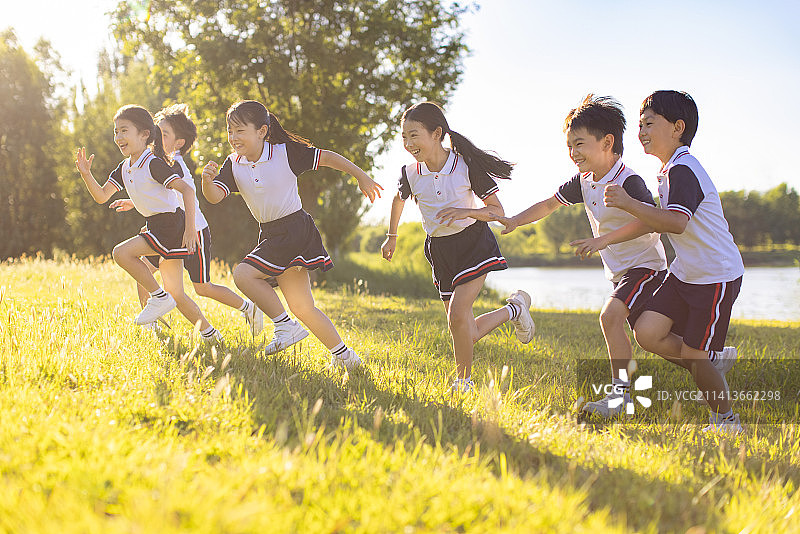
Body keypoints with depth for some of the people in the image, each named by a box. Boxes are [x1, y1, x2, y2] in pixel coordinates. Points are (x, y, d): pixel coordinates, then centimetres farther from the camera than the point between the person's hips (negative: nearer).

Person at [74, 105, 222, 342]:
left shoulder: (153, 164, -15)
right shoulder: (124, 169, 11)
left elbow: (187, 189, -21)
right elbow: (101, 197, 8)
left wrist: (190, 228, -27)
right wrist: (86, 174, -8)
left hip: (172, 225, -9)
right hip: (156, 226, 9)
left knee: (122, 252, -20)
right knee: (176, 295, 9)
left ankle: (159, 297, -8)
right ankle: (211, 335, 18)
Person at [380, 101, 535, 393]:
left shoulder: (466, 166, -17)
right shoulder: (410, 173, -7)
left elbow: (497, 211, -12)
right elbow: (399, 199, 17)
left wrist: (466, 211, -29)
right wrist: (392, 236, 26)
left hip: (474, 244, -4)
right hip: (439, 250, 5)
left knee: (457, 317, -20)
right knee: (468, 335, 4)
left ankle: (464, 380, 3)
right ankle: (514, 309, 32)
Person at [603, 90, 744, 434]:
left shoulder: (683, 170, -20)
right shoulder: (669, 171, 12)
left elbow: (677, 223, -35)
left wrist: (629, 204, -36)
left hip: (717, 276, -9)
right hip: (685, 273, 9)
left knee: (693, 355, -3)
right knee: (647, 333, -5)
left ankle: (726, 420, 19)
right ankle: (716, 360, 15)